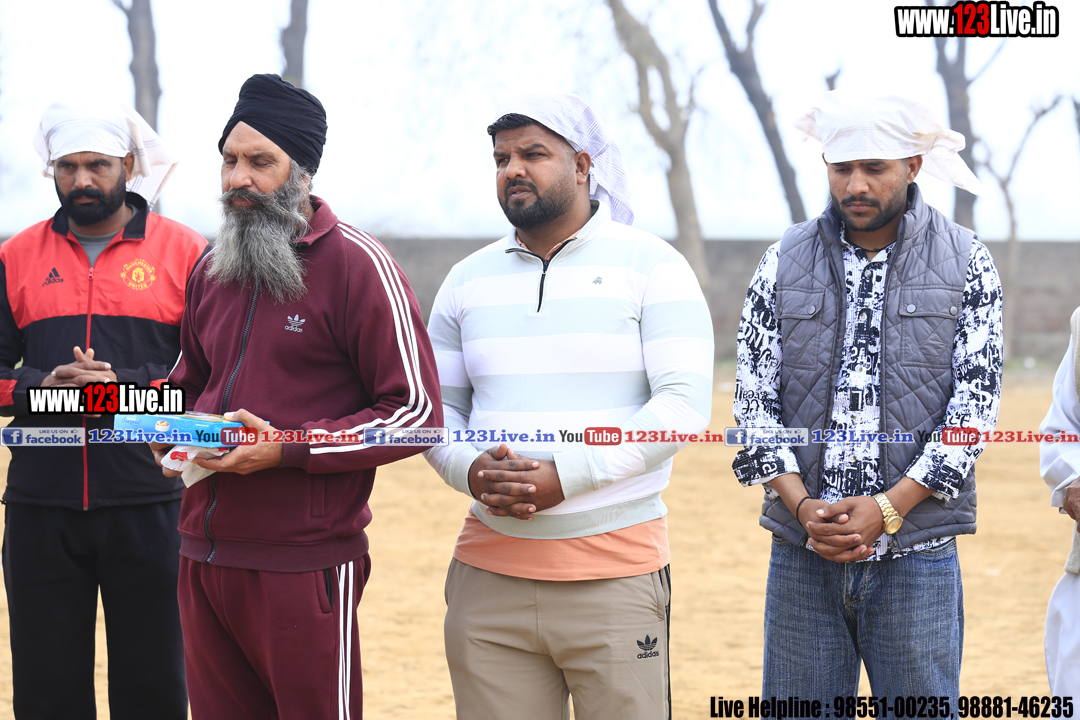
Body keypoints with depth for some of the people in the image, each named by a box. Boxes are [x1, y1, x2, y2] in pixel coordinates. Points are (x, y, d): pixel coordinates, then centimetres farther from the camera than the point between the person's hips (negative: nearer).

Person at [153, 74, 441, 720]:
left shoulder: (357, 265, -7)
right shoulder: (212, 271, 14)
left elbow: (417, 412, -10)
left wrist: (288, 448, -17)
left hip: (303, 564, -6)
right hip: (203, 557, 6)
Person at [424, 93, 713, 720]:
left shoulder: (651, 266, 0)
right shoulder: (469, 280, 13)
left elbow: (685, 403, -9)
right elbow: (436, 405, 15)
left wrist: (566, 475, -17)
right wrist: (471, 470, -8)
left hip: (614, 573, -3)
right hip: (489, 574, 4)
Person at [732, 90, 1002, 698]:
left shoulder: (967, 264, 1)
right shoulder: (784, 264, 6)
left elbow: (975, 402, -4)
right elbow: (755, 399, 4)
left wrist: (887, 508, -13)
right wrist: (801, 505, -11)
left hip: (917, 556, -2)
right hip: (801, 555, 2)